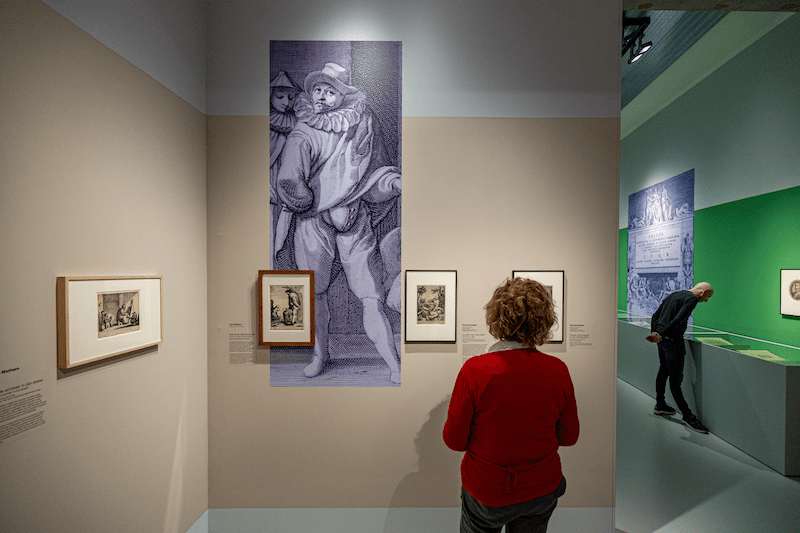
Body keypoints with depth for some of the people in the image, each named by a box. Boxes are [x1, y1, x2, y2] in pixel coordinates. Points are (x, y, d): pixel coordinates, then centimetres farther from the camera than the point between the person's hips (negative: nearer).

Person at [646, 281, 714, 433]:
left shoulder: (673, 295, 18)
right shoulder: (692, 299, -9)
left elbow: (655, 316, 16)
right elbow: (678, 320, -23)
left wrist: (654, 332, 7)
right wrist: (660, 335, -22)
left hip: (662, 339, 9)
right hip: (672, 341, -9)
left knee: (663, 371, 17)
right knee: (675, 379, -3)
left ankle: (660, 405, 28)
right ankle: (687, 415, 7)